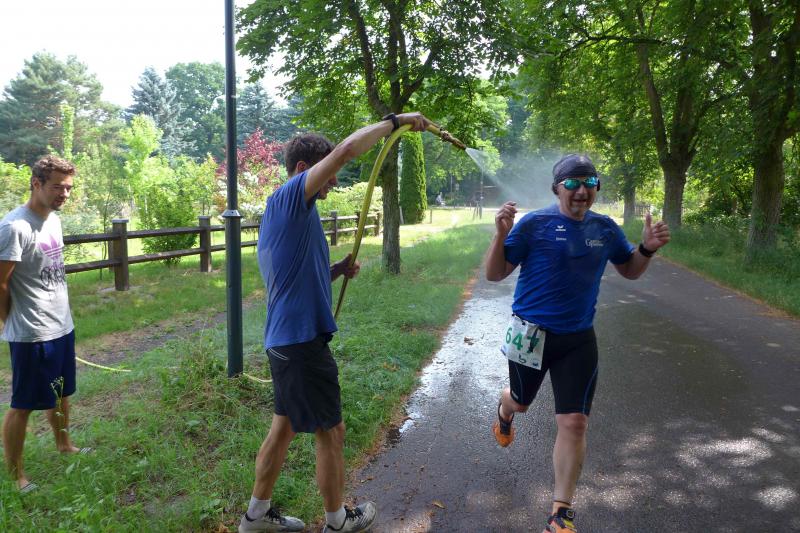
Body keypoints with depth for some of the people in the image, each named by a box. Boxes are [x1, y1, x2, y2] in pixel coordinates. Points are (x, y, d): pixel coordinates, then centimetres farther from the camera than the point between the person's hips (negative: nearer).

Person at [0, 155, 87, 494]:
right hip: (32, 335, -8)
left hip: (63, 326, 8)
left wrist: (60, 313, 13)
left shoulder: (53, 220, 6)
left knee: (61, 393, 23)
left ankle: (64, 446, 42)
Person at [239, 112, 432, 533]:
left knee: (285, 425, 20)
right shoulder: (288, 197, -13)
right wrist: (395, 120, -12)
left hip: (286, 339, 10)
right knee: (330, 433, 6)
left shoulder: (283, 214, 15)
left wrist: (337, 271, 5)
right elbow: (348, 148, -23)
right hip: (302, 341, -10)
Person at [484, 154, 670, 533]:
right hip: (531, 333, -2)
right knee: (520, 402, 20)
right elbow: (494, 275, -12)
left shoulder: (605, 229, 1)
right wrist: (501, 235, -30)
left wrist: (647, 249, -6)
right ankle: (504, 413, 61)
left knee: (574, 423, -2)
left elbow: (630, 271, 15)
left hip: (578, 340, 2)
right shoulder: (533, 224, -12)